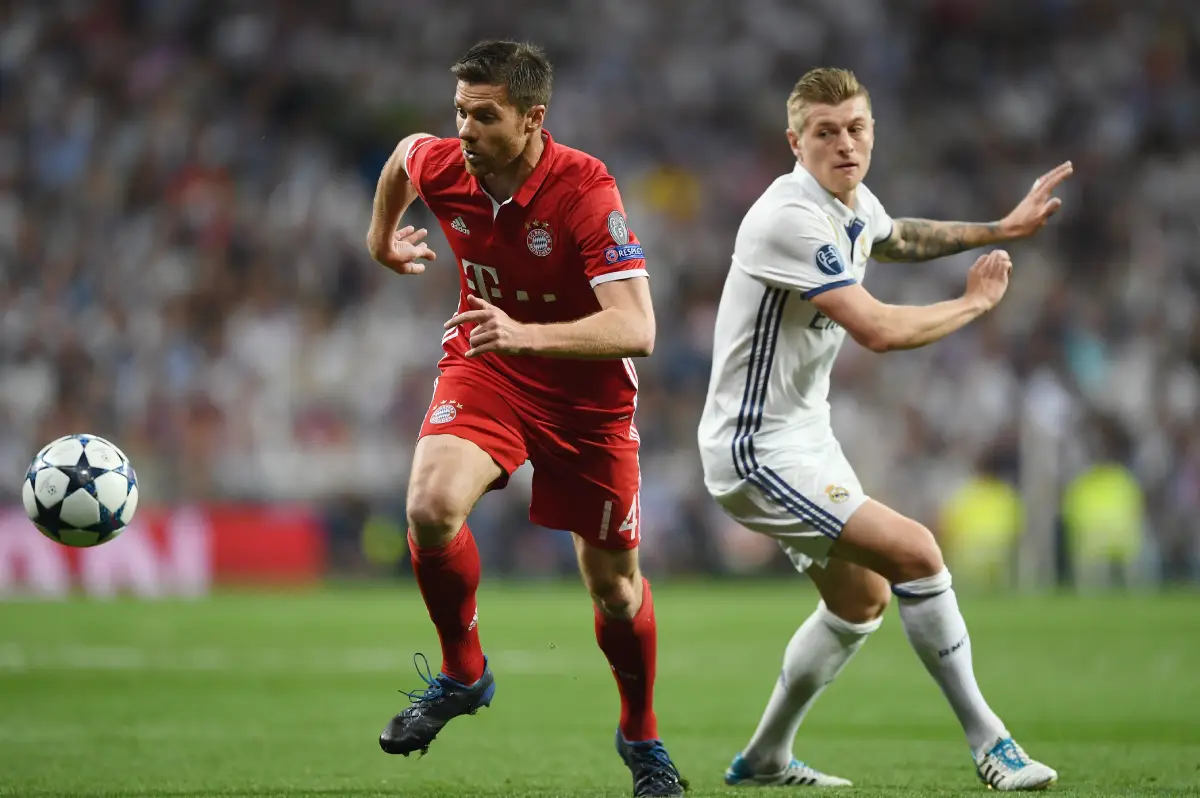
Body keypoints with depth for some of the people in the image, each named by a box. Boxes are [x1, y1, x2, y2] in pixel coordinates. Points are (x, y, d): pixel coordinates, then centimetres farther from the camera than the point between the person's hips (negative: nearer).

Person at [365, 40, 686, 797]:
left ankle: (642, 737, 35)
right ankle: (463, 672, -1)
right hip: (483, 369, 2)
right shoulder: (440, 166, -15)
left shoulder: (586, 190, -28)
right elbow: (405, 152, 13)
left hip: (587, 394, -2)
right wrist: (383, 235, 27)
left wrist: (529, 335, -48)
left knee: (615, 585, 8)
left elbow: (636, 330, -35)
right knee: (432, 507, -27)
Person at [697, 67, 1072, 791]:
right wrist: (976, 302, -14)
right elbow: (880, 331, -29)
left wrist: (999, 231, 25)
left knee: (862, 599, 21)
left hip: (805, 433, 11)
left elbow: (898, 239, 32)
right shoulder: (792, 219, -25)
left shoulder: (855, 204, 5)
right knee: (915, 552, -20)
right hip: (758, 451, -11)